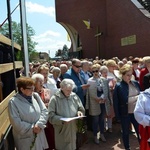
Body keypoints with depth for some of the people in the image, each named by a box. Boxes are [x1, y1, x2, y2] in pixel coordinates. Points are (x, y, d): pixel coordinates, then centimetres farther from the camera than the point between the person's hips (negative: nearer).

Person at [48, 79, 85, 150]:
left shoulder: (74, 96, 3)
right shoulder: (55, 99, -10)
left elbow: (81, 109, 12)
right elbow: (51, 116, -13)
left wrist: (79, 112, -10)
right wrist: (62, 120, -26)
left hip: (73, 130, 4)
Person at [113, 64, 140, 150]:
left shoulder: (136, 83, 1)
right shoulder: (118, 86, -12)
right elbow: (116, 102, -11)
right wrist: (117, 115, -11)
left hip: (136, 112, 4)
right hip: (125, 114, -3)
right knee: (126, 132, 14)